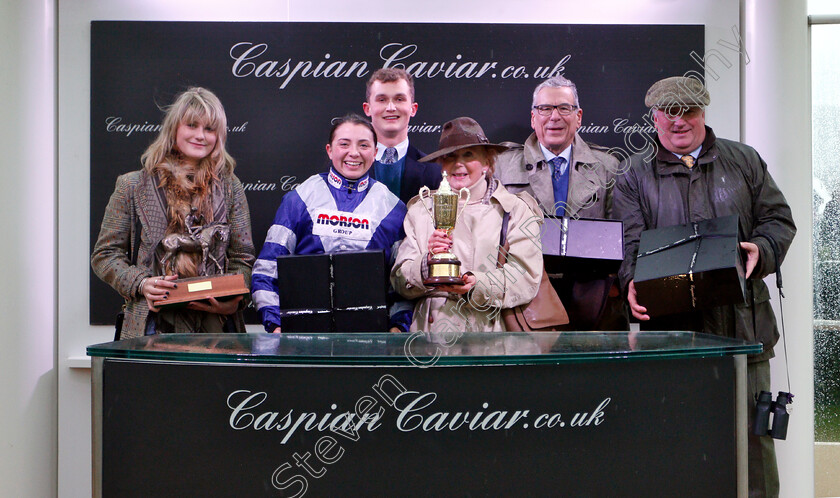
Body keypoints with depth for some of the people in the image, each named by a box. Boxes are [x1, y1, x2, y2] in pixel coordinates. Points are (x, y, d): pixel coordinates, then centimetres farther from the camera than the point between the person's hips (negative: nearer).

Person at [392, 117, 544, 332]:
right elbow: (399, 281, 10)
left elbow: (527, 278, -2)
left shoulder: (515, 209, 10)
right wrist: (427, 263, -10)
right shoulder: (421, 208, 18)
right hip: (431, 329, 2)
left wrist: (477, 285, -18)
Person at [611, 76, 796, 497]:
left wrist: (761, 249, -9)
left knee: (752, 428, 6)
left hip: (744, 323, 2)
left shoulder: (744, 161, 14)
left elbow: (777, 218, 13)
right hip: (671, 325, -1)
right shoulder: (635, 175, 9)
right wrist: (633, 283, -20)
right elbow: (630, 241, -1)